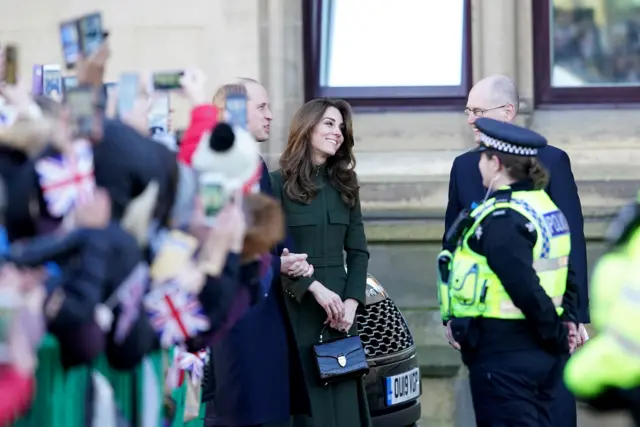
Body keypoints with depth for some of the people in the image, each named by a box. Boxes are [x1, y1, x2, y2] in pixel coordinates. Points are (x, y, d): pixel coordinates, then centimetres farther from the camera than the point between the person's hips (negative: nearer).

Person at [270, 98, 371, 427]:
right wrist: (314, 288, -17)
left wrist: (351, 302, -3)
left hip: (340, 312, 5)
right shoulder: (279, 184, -3)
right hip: (295, 309, -5)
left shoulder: (345, 186, 14)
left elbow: (358, 252, 12)